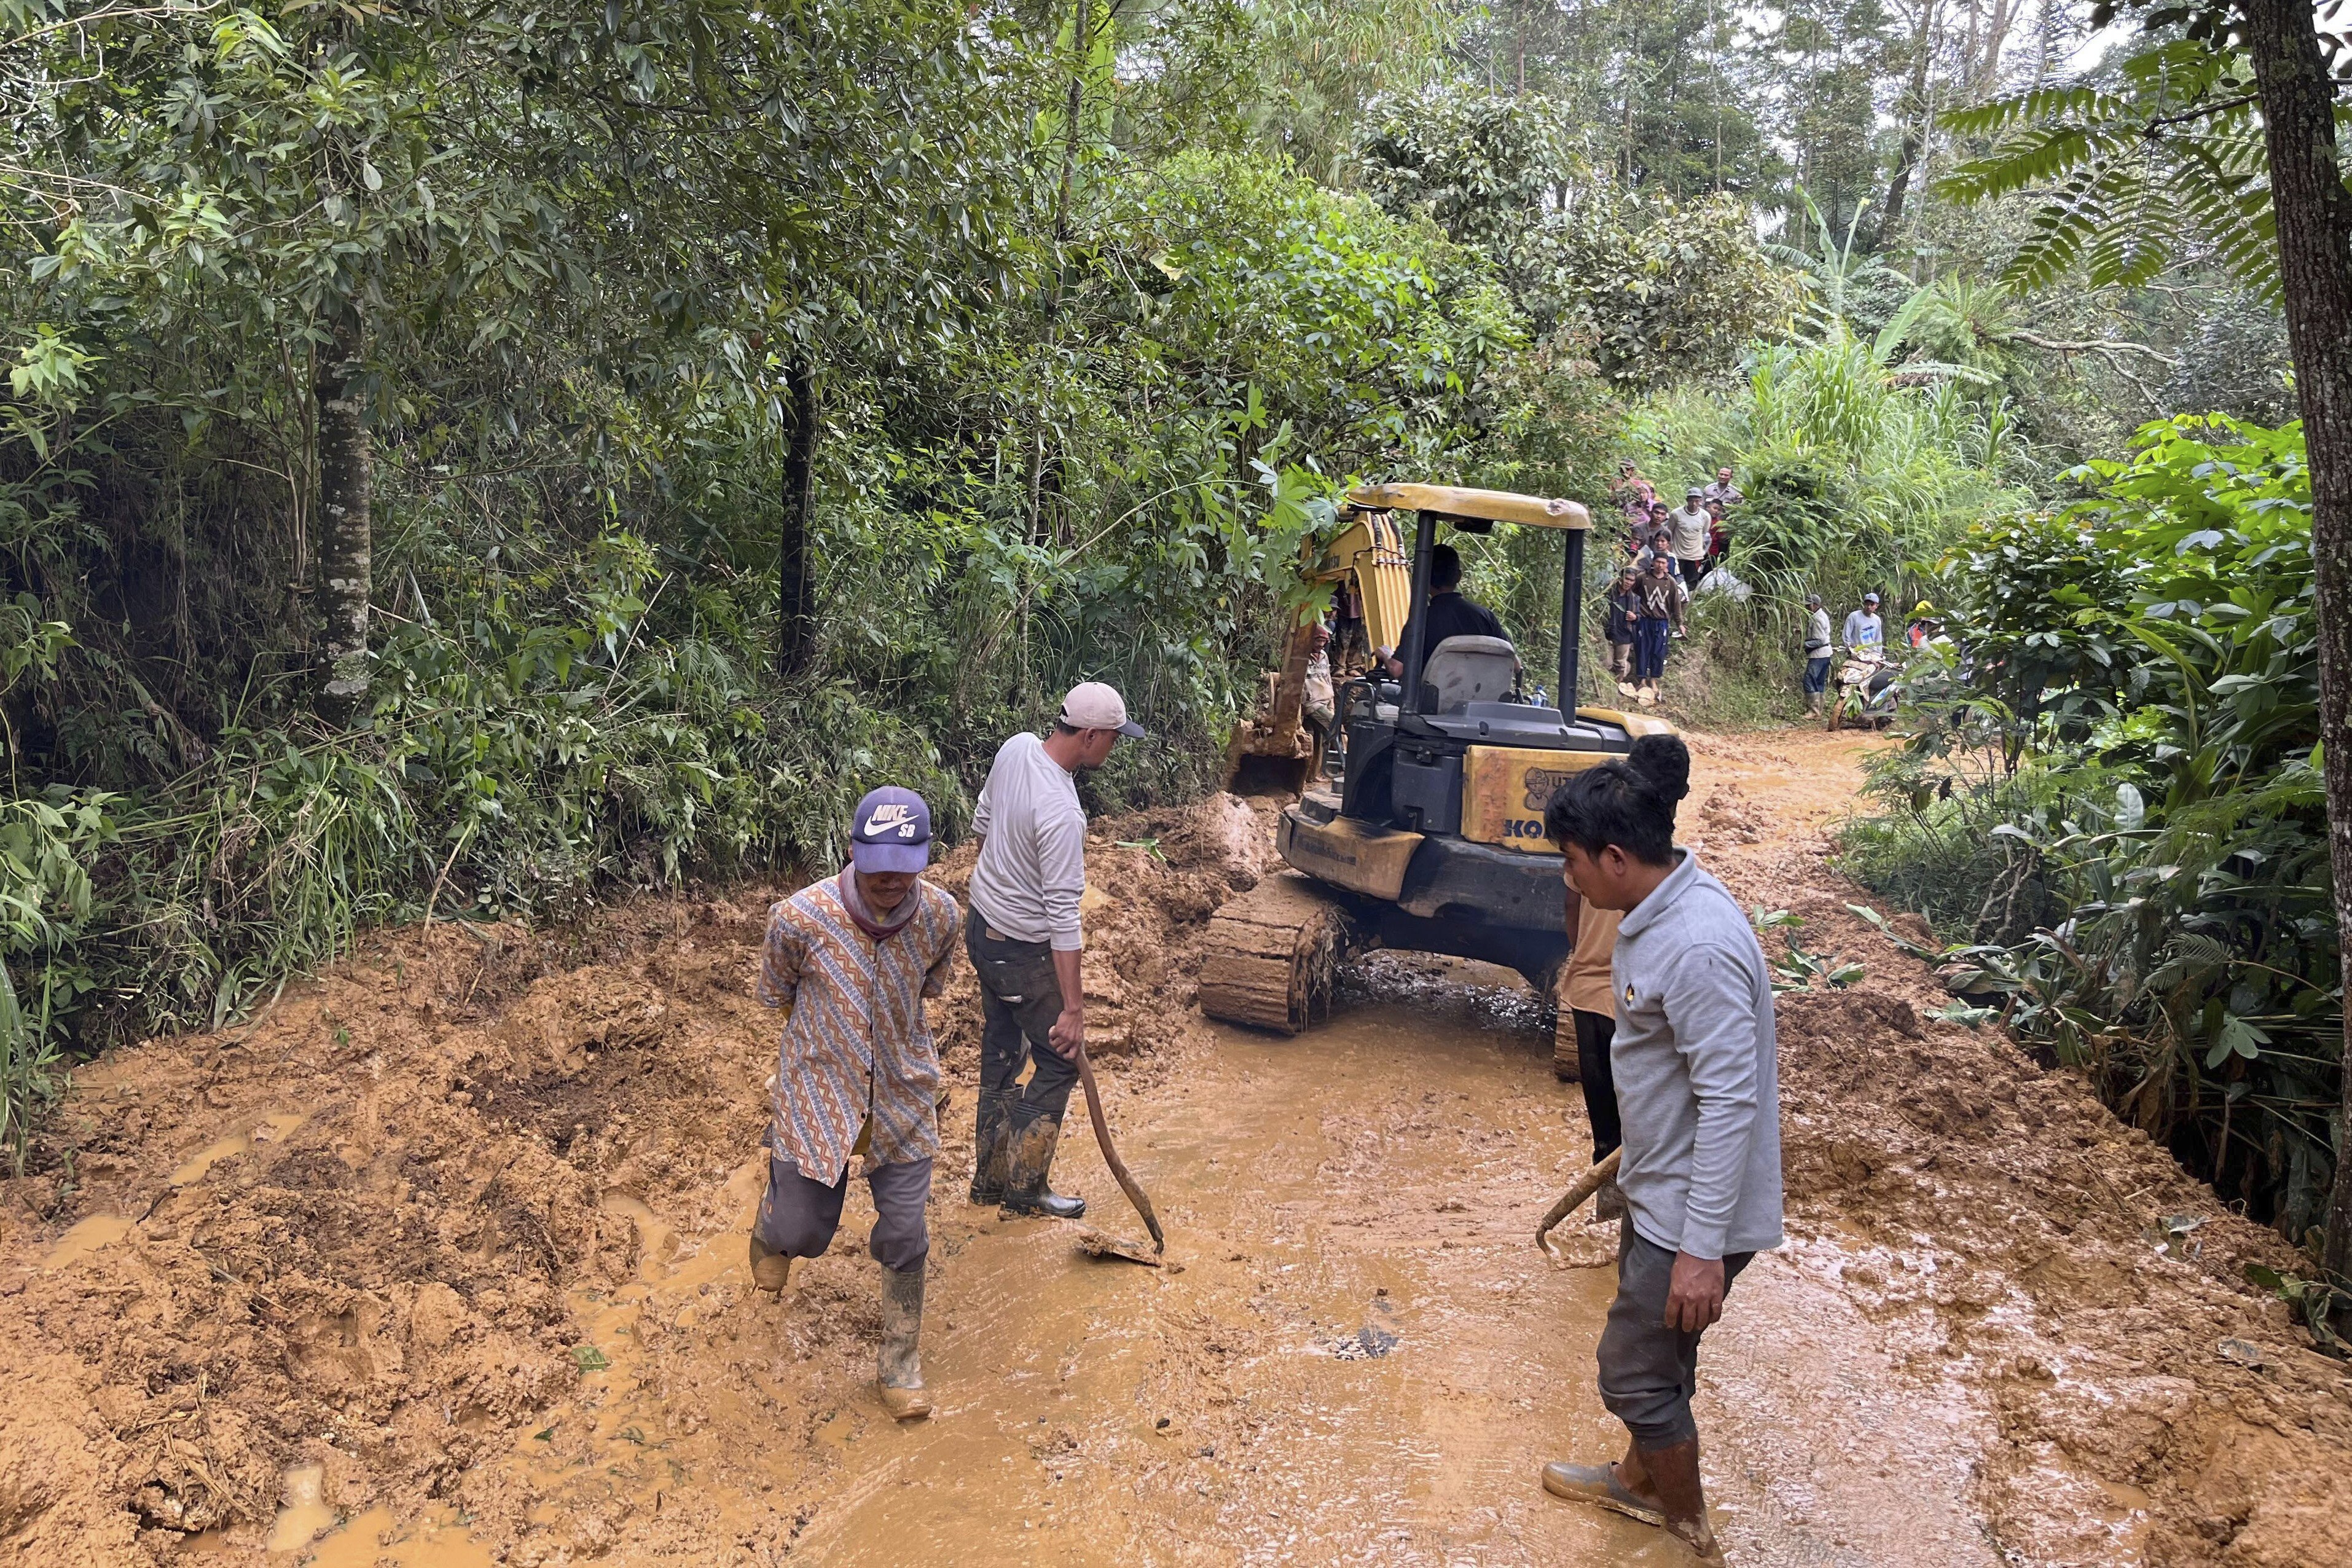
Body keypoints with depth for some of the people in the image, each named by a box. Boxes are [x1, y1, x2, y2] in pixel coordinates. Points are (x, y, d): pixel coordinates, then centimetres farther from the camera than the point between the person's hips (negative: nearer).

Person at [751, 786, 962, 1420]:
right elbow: (775, 994, -1)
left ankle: (900, 1365, 28)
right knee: (804, 1233, 9)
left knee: (905, 1238, 5)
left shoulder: (939, 915, -15)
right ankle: (773, 1221, 48)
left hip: (903, 1099, 2)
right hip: (817, 1097, -1)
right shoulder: (800, 917, -23)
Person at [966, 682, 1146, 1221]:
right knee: (1060, 1061, 7)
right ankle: (1025, 1190, 16)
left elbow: (983, 822, 13)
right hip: (1021, 950, -9)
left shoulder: (1016, 748, -6)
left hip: (982, 927, 9)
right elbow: (1063, 915, -29)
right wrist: (1073, 1008, -25)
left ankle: (990, 1178, 30)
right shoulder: (1061, 812, -31)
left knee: (1001, 1054, 19)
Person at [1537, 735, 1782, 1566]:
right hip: (1660, 1186, 9)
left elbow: (1731, 1100, -29)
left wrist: (1703, 1249, -26)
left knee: (1636, 1371, 7)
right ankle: (1642, 1480, 48)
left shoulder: (1696, 946, -30)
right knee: (1653, 1354, 26)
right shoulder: (1658, 912, 1)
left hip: (1694, 1210, -9)